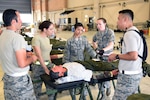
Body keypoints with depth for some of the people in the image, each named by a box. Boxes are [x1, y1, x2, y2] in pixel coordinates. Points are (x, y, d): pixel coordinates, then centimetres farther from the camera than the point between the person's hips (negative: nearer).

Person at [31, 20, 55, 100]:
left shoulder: (47, 38, 9)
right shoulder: (36, 38, -15)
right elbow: (39, 55, -18)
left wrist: (51, 65, 11)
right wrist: (45, 69, -18)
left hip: (48, 64, 7)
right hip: (38, 66, -7)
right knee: (37, 88, 7)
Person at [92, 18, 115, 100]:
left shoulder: (110, 32, -11)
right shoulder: (98, 33, 5)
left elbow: (111, 45, -22)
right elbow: (94, 41, 26)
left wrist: (103, 50, -38)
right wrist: (96, 48, 11)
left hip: (108, 56, -5)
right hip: (100, 56, 5)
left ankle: (107, 86, 28)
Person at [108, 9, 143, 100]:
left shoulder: (129, 34, -19)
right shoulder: (136, 31, 12)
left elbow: (133, 56, -27)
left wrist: (117, 56, -14)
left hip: (128, 75, -10)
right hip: (137, 73, 10)